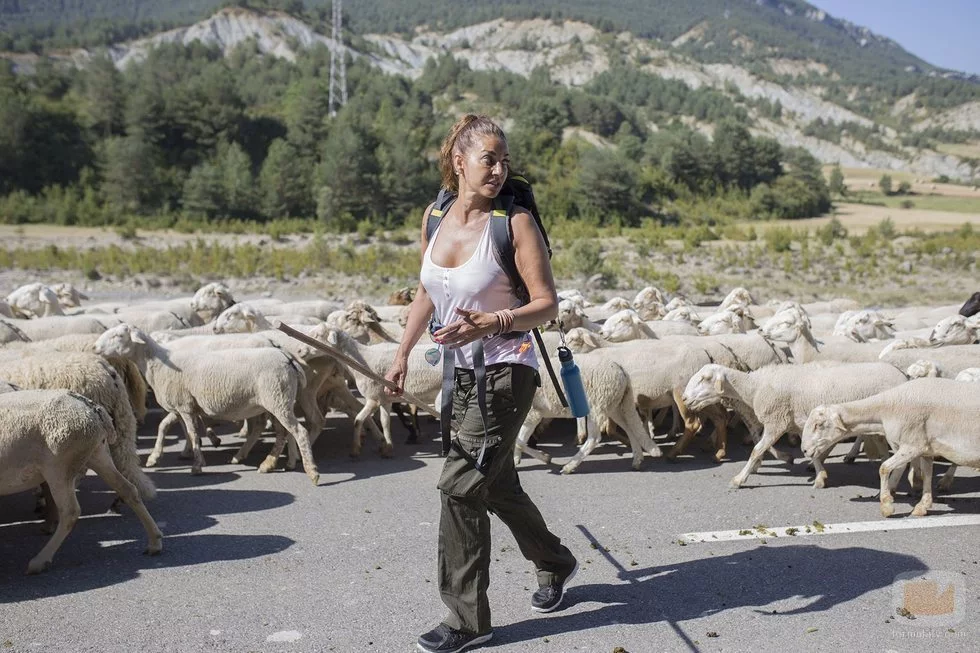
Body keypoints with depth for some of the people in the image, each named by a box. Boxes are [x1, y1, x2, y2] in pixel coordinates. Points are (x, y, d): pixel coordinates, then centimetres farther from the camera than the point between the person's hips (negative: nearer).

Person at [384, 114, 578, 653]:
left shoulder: (515, 222, -13)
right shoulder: (435, 217, 4)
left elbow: (547, 304, -14)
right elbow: (426, 292, 17)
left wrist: (492, 322, -30)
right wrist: (402, 354, 18)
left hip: (506, 371, -7)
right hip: (462, 371, 7)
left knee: (460, 484, -9)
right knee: (497, 486, 18)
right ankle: (555, 564, 43)